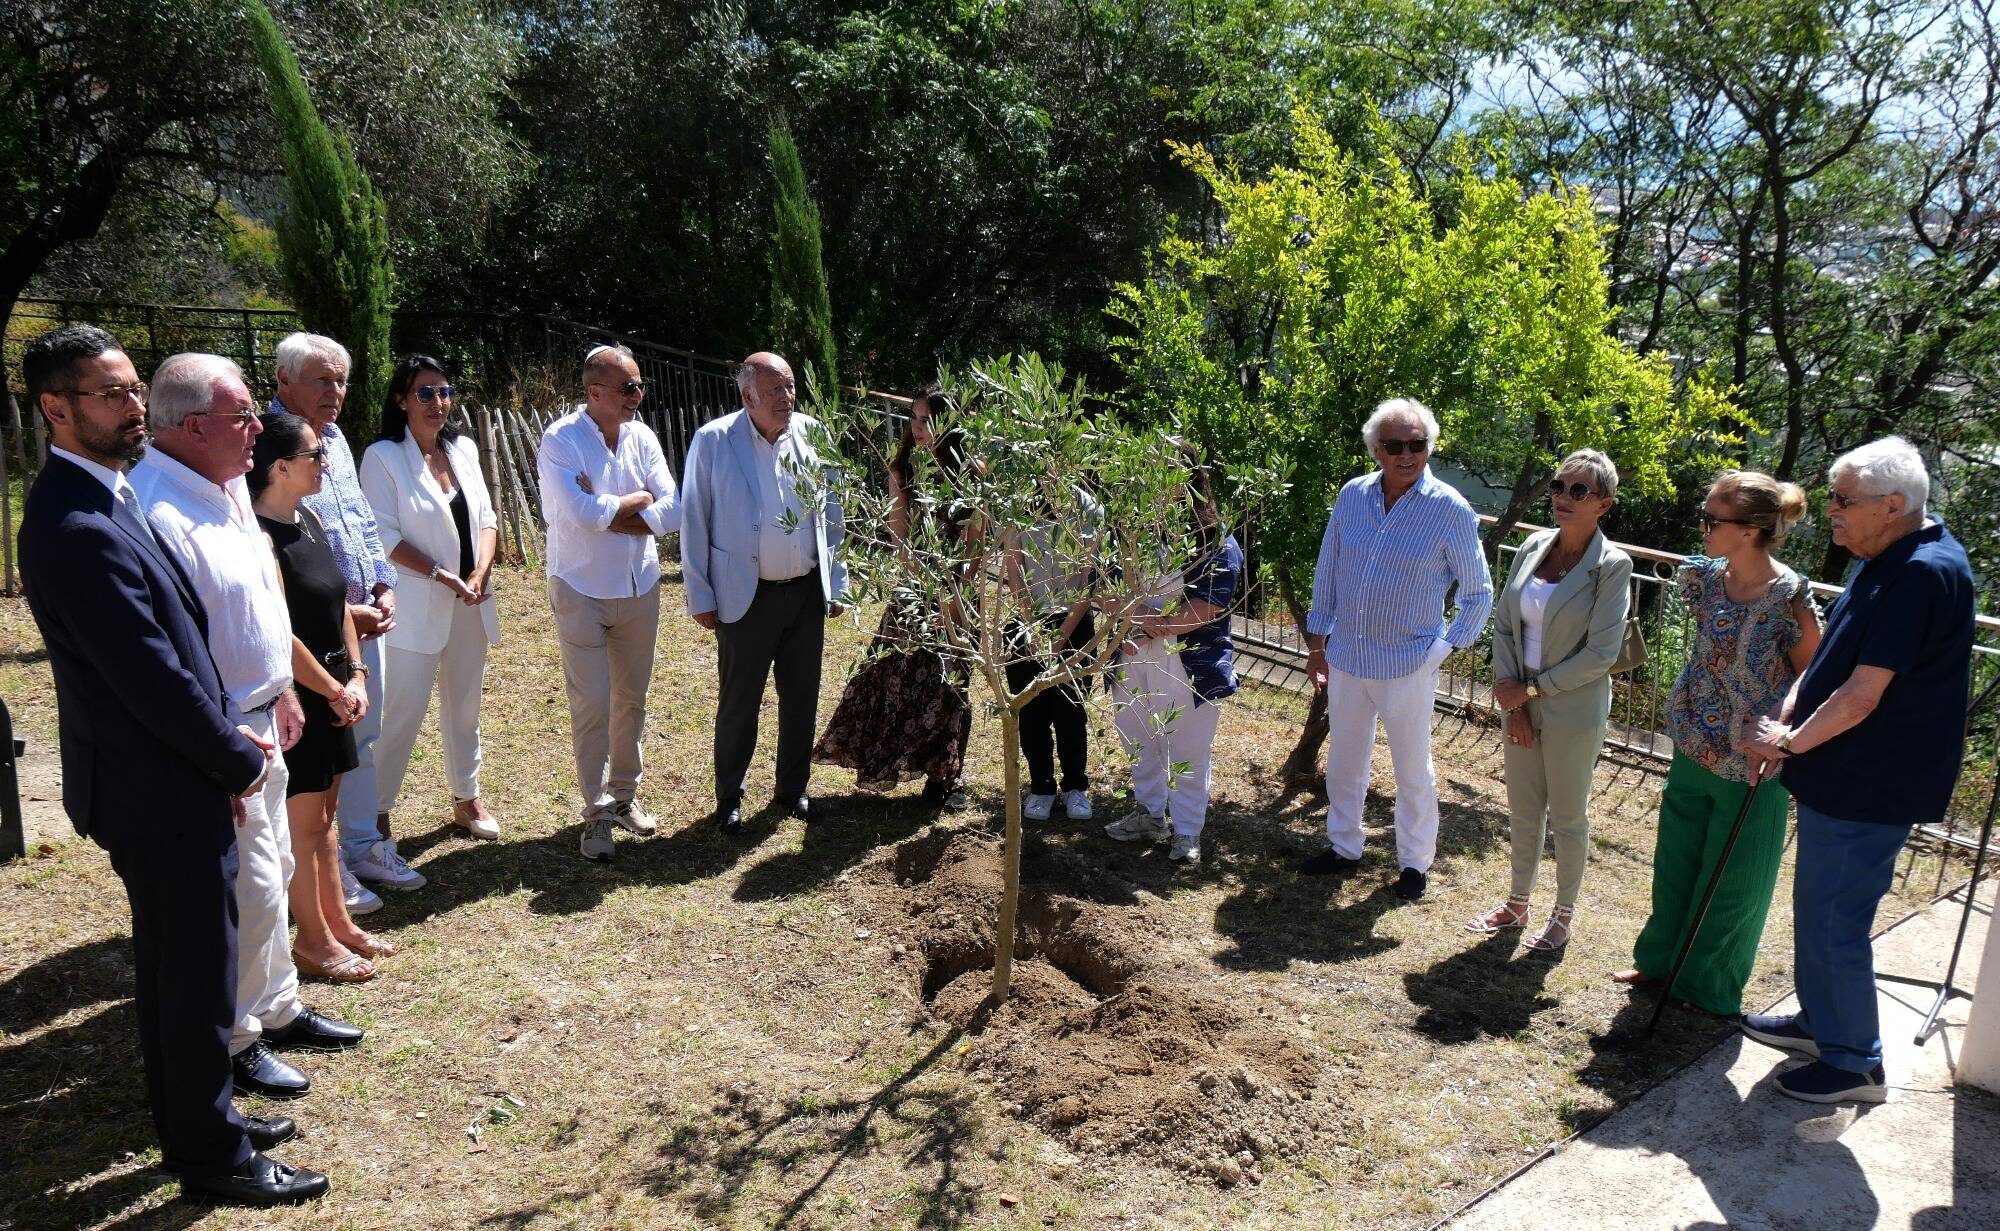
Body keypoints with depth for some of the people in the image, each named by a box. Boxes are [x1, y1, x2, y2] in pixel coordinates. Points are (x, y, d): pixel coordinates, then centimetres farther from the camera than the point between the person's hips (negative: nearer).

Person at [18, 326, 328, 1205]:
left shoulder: (100, 498, 8)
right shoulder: (77, 528, -24)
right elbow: (153, 678, -23)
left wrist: (229, 740, 6)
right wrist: (238, 761, -11)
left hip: (156, 779, 10)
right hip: (158, 792, -10)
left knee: (170, 965, 22)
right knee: (200, 975, 4)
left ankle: (192, 1123, 39)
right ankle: (213, 1157, 21)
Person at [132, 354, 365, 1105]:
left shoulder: (229, 487, 6)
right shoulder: (158, 513, -25)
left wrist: (281, 690, 19)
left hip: (258, 720, 10)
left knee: (273, 872, 20)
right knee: (246, 891, 2)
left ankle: (275, 1009, 37)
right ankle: (232, 1042, 21)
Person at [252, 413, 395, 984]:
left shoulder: (310, 519, 7)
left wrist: (355, 677, 2)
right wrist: (334, 691, -12)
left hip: (332, 692, 9)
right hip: (295, 696, -9)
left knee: (324, 814, 18)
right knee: (302, 823, 4)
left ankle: (339, 923, 30)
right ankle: (314, 942, 18)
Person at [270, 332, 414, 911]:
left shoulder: (336, 440, 11)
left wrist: (384, 588, 4)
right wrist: (337, 613, -19)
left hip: (364, 619, 8)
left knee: (362, 740, 17)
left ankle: (364, 846, 31)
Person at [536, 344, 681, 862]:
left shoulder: (642, 436, 1)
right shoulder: (561, 440, -14)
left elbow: (672, 511, -6)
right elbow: (582, 514, -27)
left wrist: (607, 514, -17)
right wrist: (639, 499, -13)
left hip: (639, 588, 5)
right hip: (582, 591, -5)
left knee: (632, 699, 15)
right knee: (591, 707, -2)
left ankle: (624, 794, 31)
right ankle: (596, 814, 11)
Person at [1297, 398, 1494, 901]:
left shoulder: (1451, 510, -12)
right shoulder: (1352, 496, -1)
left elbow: (1478, 595, -3)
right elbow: (1327, 572, 9)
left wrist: (1445, 649, -9)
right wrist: (1318, 642, 9)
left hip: (1408, 665, -4)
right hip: (1345, 657, 4)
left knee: (1413, 770, 10)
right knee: (1343, 761, 18)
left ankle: (1415, 862, 29)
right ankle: (1343, 847, 36)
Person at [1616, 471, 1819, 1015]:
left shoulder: (1789, 597, -22)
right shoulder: (1706, 577, -4)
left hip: (1750, 765, -6)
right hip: (1694, 748, 6)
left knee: (1732, 881, 13)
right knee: (1675, 862, 20)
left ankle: (1713, 987, 32)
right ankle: (1662, 958, 40)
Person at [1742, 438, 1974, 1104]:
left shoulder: (1922, 574, -25)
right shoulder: (1887, 561, 8)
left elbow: (1861, 697, -25)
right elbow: (1828, 657, 12)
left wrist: (1789, 743, -11)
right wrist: (1786, 721, -2)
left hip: (1868, 791, -10)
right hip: (1840, 779, 10)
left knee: (1836, 923, 2)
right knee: (1818, 908, 22)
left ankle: (1856, 1062, 18)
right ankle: (1820, 1022, 38)